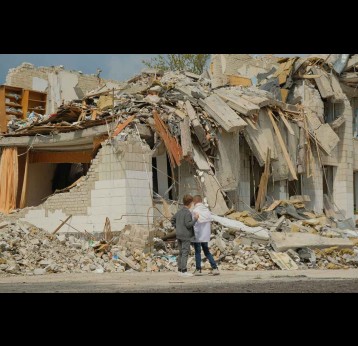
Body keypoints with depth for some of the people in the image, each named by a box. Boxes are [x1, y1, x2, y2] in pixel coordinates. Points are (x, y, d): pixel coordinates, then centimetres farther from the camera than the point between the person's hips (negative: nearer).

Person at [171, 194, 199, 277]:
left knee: (181, 253, 13)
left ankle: (180, 270, 16)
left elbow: (173, 220, 18)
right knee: (185, 252, -7)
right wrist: (195, 219, -16)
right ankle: (184, 271, -9)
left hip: (179, 235, 9)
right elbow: (188, 224, -20)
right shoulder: (188, 213, -16)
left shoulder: (180, 212, 11)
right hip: (186, 236, -9)